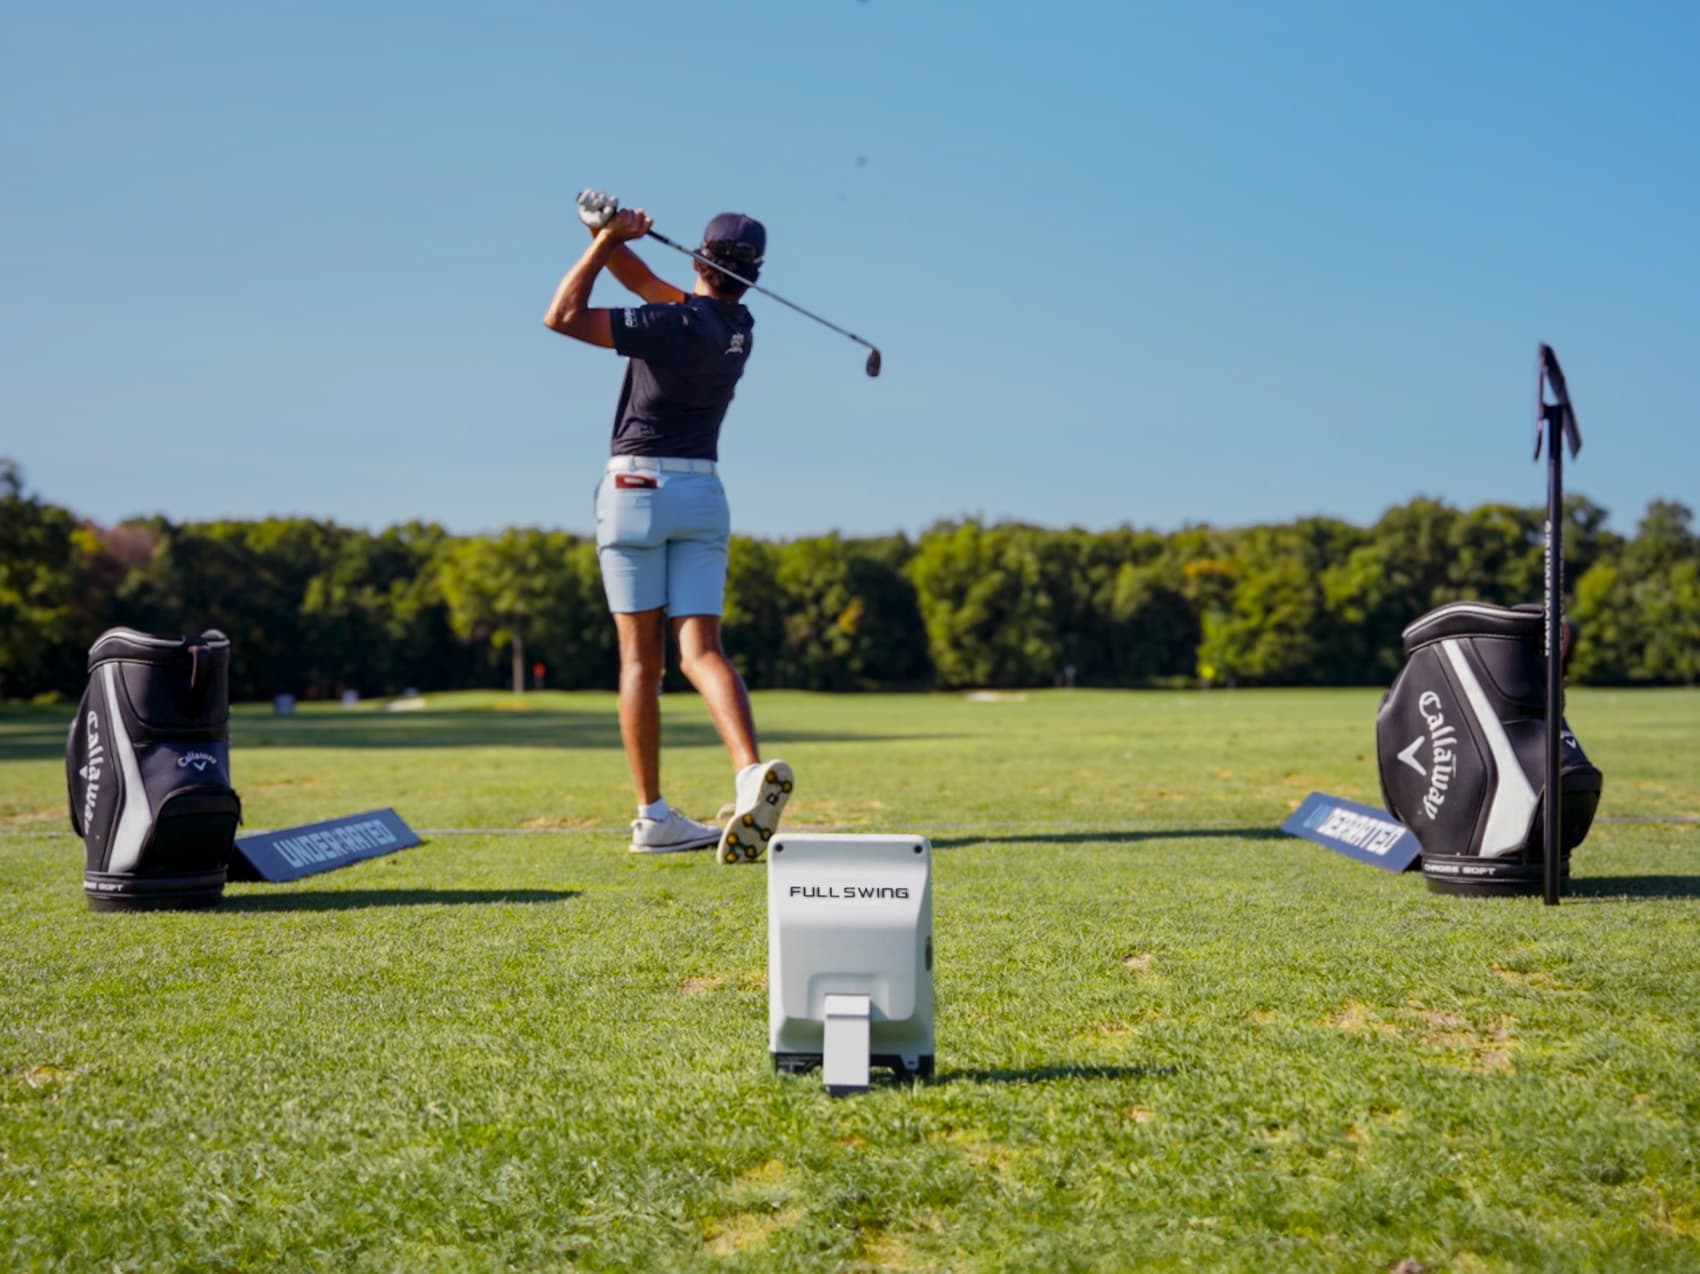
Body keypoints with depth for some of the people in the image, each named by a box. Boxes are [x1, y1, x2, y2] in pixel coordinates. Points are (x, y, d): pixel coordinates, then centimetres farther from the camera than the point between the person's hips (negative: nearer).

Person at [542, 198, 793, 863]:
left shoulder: (679, 324, -14)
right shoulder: (738, 327, 7)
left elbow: (562, 317, -12)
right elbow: (648, 285, 17)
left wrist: (605, 241, -7)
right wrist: (610, 239, 2)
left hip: (638, 487, -5)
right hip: (703, 494, 5)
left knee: (640, 658, 1)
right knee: (701, 650, -3)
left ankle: (653, 816, 0)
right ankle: (751, 772, -28)